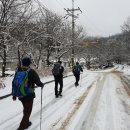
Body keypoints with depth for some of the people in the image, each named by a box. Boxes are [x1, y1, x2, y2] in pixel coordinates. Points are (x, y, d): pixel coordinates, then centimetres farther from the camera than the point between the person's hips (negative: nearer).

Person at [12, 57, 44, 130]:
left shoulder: (18, 71, 0)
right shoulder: (31, 72, -17)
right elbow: (38, 82, -18)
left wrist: (14, 95, 14)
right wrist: (42, 85, 6)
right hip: (29, 95, -6)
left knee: (25, 109, 27)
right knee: (27, 112, 7)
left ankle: (26, 123, 45)